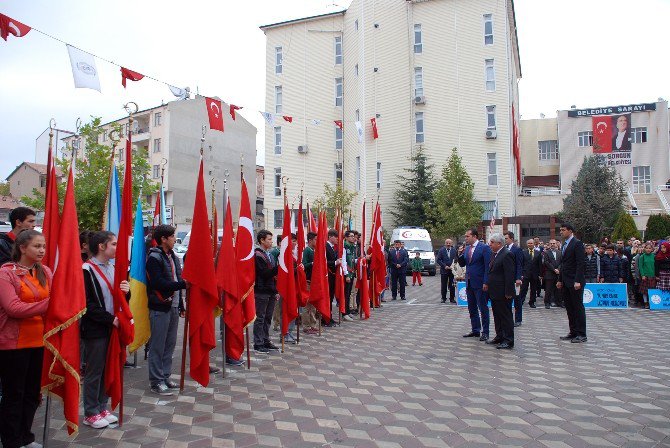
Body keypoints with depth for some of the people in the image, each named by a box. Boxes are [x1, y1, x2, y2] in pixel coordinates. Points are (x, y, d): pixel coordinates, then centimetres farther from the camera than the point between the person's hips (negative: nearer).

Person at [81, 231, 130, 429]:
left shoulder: (112, 268, 10)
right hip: (95, 329, -7)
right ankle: (91, 413, 18)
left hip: (111, 327, 7)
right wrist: (110, 318, -17)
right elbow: (87, 304, -16)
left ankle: (101, 407, 27)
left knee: (107, 368, 14)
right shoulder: (87, 270, -13)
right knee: (94, 371, 4)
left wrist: (125, 291, -4)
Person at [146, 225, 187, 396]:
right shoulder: (154, 258, -11)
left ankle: (165, 377, 24)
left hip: (173, 307, 8)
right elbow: (158, 283, -21)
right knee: (158, 346, 1)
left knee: (170, 344, 13)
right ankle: (156, 381, 11)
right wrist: (183, 284, -18)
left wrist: (181, 305, 15)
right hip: (160, 308, -8)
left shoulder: (173, 257, 14)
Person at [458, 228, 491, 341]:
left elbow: (487, 267, -13)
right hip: (469, 283, 7)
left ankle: (485, 332, 10)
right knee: (472, 309, 14)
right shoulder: (466, 249, 11)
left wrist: (486, 282, -18)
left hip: (480, 284, -7)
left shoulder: (484, 248, -10)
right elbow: (462, 264, 13)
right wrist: (460, 254, -4)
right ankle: (475, 330, 25)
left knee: (483, 309, 2)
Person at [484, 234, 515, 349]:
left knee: (506, 316, 0)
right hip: (494, 292, 9)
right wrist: (487, 283, 13)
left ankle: (508, 340, 8)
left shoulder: (507, 254, -17)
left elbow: (510, 275, -19)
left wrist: (508, 292, -20)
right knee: (497, 316, 17)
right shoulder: (494, 254, 12)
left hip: (503, 293, -9)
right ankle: (499, 336, 28)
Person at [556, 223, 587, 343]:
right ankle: (573, 332, 18)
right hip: (566, 282, 9)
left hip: (575, 282, -9)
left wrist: (577, 281, -21)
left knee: (578, 307, -2)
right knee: (569, 308, 11)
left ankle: (581, 334, 4)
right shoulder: (564, 245, 17)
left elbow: (580, 263, -16)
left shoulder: (577, 243, -10)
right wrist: (560, 280, 18)